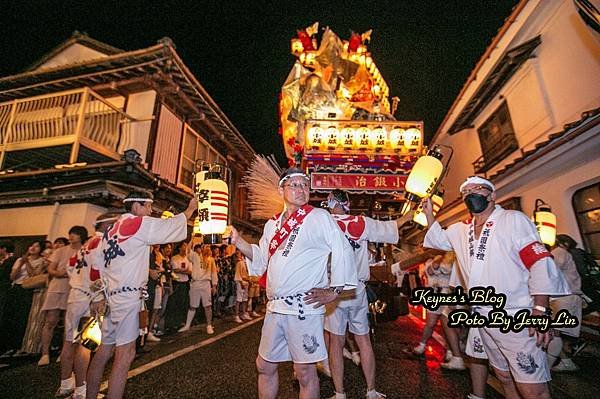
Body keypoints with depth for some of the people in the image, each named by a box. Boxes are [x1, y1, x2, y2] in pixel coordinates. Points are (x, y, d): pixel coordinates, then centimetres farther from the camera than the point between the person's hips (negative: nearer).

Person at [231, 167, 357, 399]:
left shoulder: (319, 217, -6)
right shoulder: (272, 224, 12)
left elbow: (342, 251, -8)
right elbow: (261, 258, 16)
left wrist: (334, 291, -11)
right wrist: (238, 241, 3)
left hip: (304, 307, -6)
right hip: (275, 307, 6)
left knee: (304, 371, 7)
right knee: (265, 365, 19)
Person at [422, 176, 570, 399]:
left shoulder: (513, 219, -7)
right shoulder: (461, 230, 10)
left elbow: (539, 262, -13)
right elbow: (439, 239, 26)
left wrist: (540, 310, -20)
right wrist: (429, 213, 14)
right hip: (482, 317, 6)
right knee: (504, 377, 19)